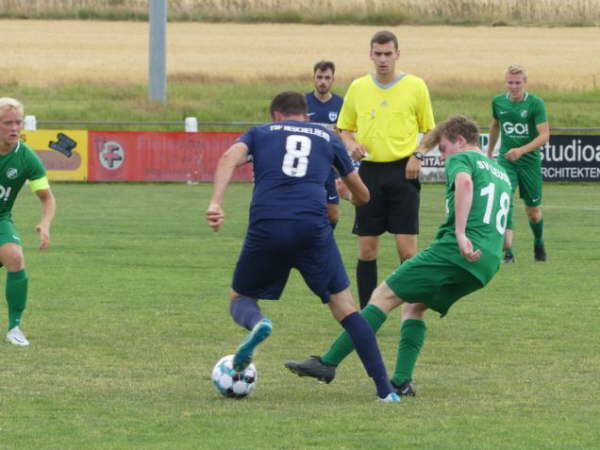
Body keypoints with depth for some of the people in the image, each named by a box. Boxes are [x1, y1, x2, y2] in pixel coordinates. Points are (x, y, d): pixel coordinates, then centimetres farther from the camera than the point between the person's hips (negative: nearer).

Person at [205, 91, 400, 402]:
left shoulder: (260, 133, 23)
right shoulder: (327, 138, 25)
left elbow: (229, 158, 0)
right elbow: (362, 195, 34)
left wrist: (216, 203, -12)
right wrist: (349, 197, 58)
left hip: (266, 227, 0)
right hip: (312, 228, 0)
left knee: (240, 298, 20)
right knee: (345, 308, 9)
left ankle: (255, 322, -17)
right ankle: (385, 390, 0)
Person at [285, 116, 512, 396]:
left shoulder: (461, 159, 4)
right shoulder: (501, 173, 30)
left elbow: (464, 182, -20)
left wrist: (460, 233, -26)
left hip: (454, 250, -8)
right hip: (488, 264, 8)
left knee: (384, 296, -4)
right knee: (416, 306, 21)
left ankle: (328, 363, -9)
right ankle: (402, 381, 6)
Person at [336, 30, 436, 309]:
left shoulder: (415, 86, 2)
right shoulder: (358, 88, 9)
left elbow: (430, 131, 8)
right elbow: (345, 129, 18)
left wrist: (418, 155, -9)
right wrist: (351, 145, -3)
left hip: (402, 172, -3)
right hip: (369, 172, 3)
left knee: (407, 247, -8)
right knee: (366, 248, 3)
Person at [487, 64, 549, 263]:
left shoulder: (536, 103, -11)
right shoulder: (498, 102, 0)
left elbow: (544, 135, -16)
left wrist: (522, 150, -29)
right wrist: (489, 151, 30)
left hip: (530, 160, -1)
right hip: (505, 160, 1)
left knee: (533, 211, 8)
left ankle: (539, 243, 39)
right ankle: (508, 251, -21)